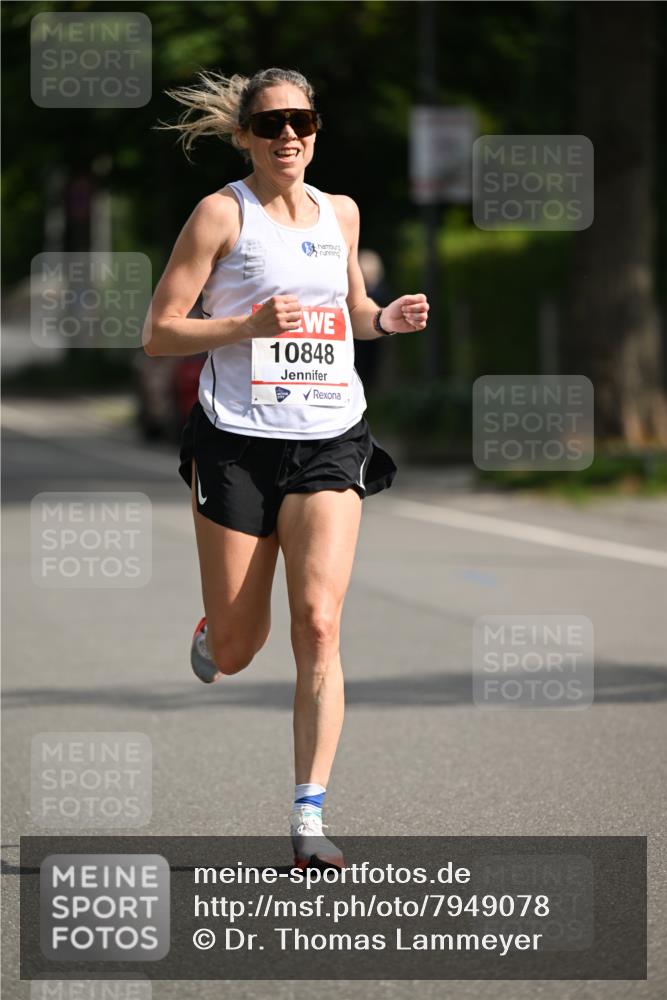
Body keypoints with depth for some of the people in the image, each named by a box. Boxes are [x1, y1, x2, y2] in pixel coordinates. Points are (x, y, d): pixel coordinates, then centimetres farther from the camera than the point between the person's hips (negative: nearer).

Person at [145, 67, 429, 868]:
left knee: (318, 624, -15)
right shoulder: (222, 214, -3)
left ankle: (309, 818, -14)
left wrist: (386, 319, 6)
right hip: (237, 442, -3)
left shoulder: (341, 214, 11)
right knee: (237, 650, 5)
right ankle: (211, 631, 45)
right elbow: (158, 334, -5)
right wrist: (250, 325, -19)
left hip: (329, 443, 3)